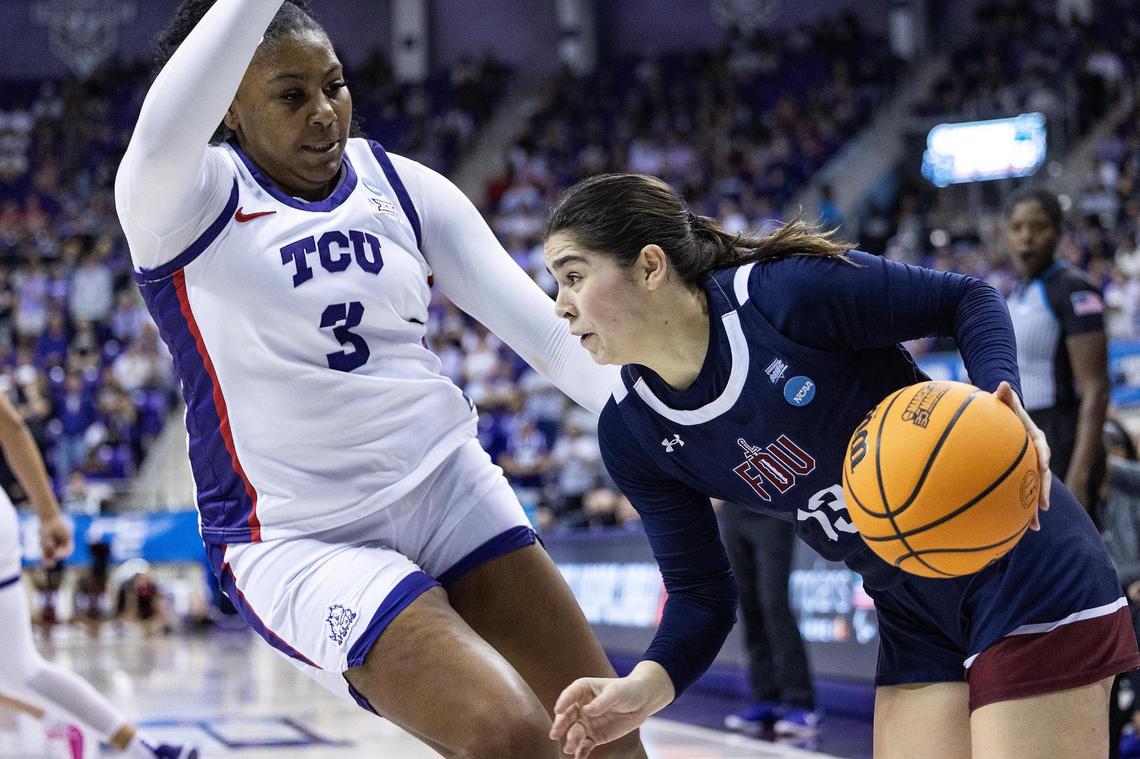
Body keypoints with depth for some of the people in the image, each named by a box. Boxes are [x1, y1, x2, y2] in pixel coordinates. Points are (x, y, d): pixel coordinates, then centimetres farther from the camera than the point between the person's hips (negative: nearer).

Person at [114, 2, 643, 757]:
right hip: (303, 543, -5)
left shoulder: (402, 187, 4)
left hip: (453, 488, 6)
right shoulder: (189, 202, -11)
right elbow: (164, 132, -37)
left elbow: (544, 327, 0)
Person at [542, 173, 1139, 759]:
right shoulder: (629, 433, -3)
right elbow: (700, 596, 1)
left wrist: (1000, 406, -28)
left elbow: (968, 298, -9)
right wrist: (647, 684, -19)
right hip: (915, 623, 6)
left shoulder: (791, 290, -21)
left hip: (1023, 573, -6)